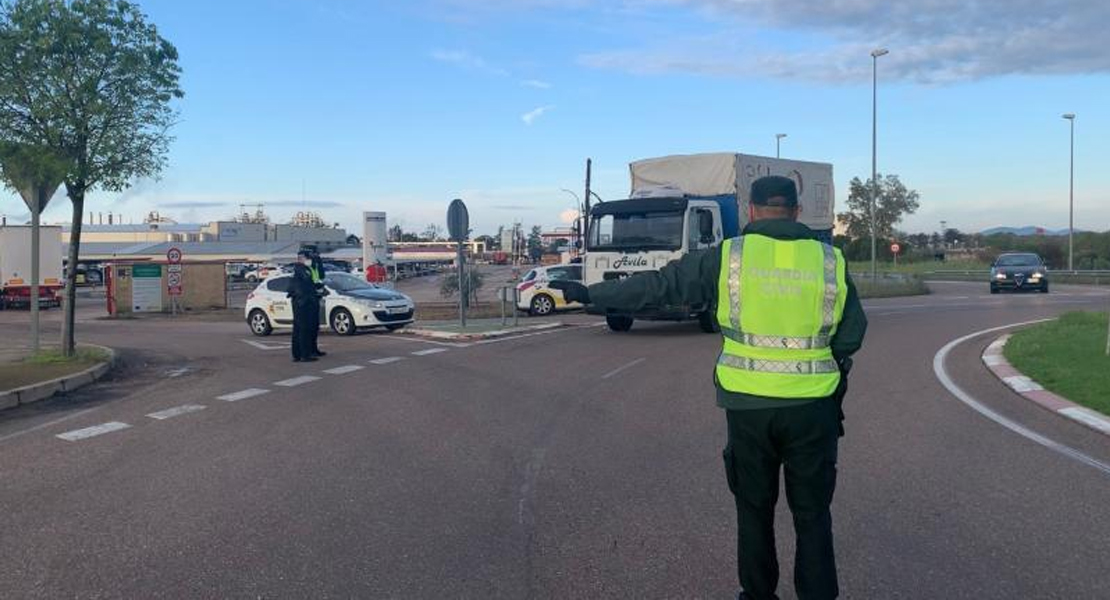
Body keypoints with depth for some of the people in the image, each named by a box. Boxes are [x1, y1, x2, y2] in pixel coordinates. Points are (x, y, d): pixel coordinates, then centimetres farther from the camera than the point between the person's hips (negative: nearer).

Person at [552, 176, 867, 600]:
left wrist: (591, 294, 8)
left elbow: (658, 285, -1)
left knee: (754, 508, 17)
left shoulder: (728, 257, -4)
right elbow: (852, 335, 5)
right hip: (813, 406, 1)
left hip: (748, 403, 0)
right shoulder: (830, 259, 0)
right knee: (812, 512, 12)